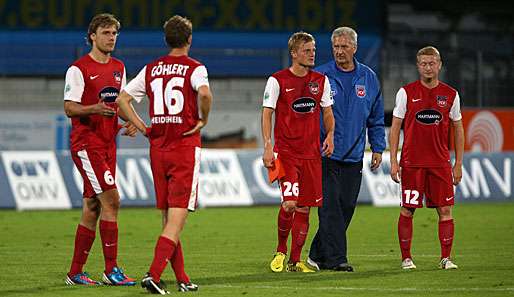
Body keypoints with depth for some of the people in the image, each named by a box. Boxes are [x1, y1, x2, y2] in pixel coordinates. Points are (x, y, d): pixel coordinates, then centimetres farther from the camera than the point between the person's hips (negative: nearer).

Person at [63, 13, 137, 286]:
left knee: (92, 208, 8)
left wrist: (129, 123, 2)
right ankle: (111, 270, -12)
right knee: (111, 200, -16)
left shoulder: (118, 68, 14)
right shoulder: (79, 69, -8)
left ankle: (75, 273, 14)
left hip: (108, 143, 7)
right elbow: (70, 108, -11)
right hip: (86, 143, -7)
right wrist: (94, 109, -30)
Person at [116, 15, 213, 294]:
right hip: (185, 148, -5)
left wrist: (142, 127, 9)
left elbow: (122, 98, 8)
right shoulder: (194, 68, -5)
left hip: (158, 147, 5)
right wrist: (203, 120, -9)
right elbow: (204, 93, -26)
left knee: (168, 217, 13)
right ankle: (154, 274, -21)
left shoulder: (151, 69, 9)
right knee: (177, 219, -7)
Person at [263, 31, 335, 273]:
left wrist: (330, 135, 0)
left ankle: (295, 261, 12)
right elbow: (267, 113, -3)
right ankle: (281, 251, 6)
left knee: (304, 208, 4)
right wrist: (267, 147, -12)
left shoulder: (321, 80, 9)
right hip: (285, 151, -4)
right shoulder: (277, 80, -4)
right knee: (289, 203, -17)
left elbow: (327, 111, 18)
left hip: (311, 153, 4)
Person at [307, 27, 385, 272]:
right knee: (330, 206, -10)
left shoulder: (368, 78, 10)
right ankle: (335, 258, -12)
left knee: (346, 207, 4)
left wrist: (377, 148, 10)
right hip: (326, 154, -4)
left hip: (354, 156, 4)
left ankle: (318, 254, 14)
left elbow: (376, 118, 15)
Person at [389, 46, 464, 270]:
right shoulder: (406, 92, 1)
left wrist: (458, 164, 7)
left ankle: (445, 258, 4)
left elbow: (458, 130, 12)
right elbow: (395, 127, 4)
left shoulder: (450, 95, 6)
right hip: (411, 163, -2)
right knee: (407, 210, 0)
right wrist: (393, 161, -3)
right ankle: (406, 258, 9)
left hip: (440, 163, 2)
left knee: (445, 210, -2)